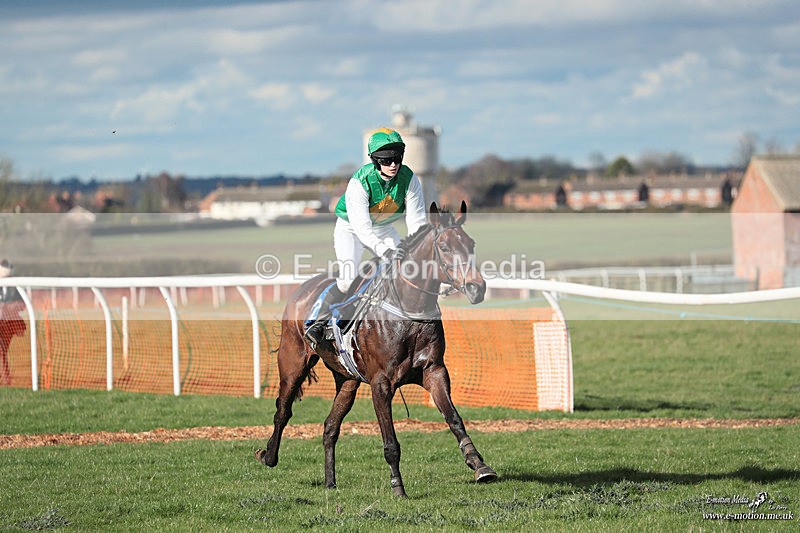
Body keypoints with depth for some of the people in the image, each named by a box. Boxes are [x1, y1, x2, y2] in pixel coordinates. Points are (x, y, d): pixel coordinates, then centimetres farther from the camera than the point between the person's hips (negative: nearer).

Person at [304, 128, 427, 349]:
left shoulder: (409, 180, -21)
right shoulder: (359, 183, -32)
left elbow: (416, 220, -19)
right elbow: (362, 227, -35)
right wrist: (384, 251, -48)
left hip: (385, 229, 5)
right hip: (352, 229, -5)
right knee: (348, 279, -21)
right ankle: (319, 324, -9)